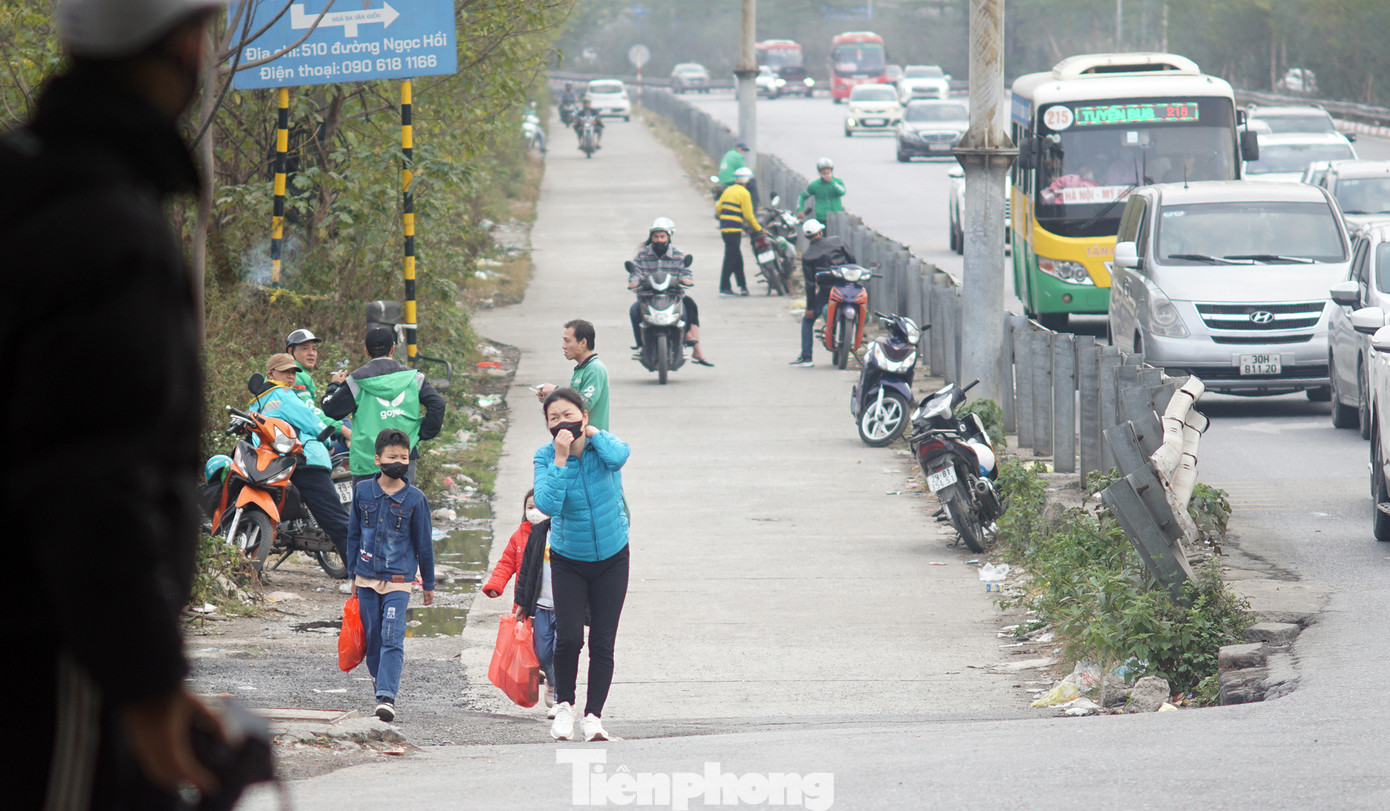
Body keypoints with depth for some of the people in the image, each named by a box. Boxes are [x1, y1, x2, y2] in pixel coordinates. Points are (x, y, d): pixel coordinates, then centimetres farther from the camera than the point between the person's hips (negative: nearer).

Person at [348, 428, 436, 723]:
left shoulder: (415, 498, -3)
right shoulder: (363, 491, 4)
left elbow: (424, 543, 4)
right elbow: (354, 534, 13)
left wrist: (428, 584, 9)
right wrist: (353, 575, 15)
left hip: (398, 579, -3)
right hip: (367, 577, 3)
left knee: (392, 638, -13)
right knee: (373, 637, 9)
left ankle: (387, 696, -21)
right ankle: (380, 681, 28)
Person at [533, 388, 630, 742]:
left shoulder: (602, 445, -10)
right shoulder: (546, 457, -11)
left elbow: (617, 457, -36)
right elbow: (547, 504, -26)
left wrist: (591, 432, -21)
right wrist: (561, 459, -28)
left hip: (611, 557, 1)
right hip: (568, 560, -1)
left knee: (603, 642, -1)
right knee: (568, 637, -13)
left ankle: (594, 716, 8)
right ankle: (564, 706, 10)